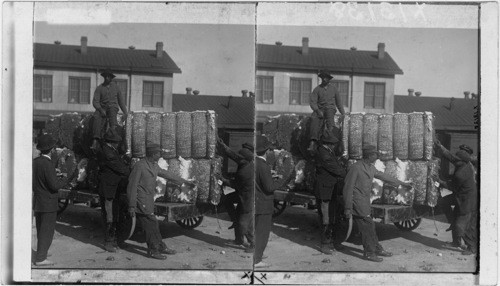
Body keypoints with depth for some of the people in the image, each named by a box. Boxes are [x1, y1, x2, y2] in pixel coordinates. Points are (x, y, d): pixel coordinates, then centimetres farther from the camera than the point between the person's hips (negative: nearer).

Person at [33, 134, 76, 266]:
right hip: (48, 204, -8)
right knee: (47, 231, 1)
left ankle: (40, 256, 23)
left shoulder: (35, 162, 3)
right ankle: (40, 258, 4)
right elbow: (55, 185, -22)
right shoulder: (47, 164, -21)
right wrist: (69, 178, -15)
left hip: (37, 203, 8)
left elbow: (33, 182, 11)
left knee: (41, 231, 17)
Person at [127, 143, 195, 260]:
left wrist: (185, 181, 25)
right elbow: (132, 186, -18)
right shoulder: (139, 166, -18)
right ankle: (153, 251, 2)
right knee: (151, 224, -7)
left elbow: (166, 174, 21)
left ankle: (160, 247, 22)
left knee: (152, 224, 14)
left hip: (148, 200, 8)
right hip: (140, 201, -8)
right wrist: (131, 206, -19)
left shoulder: (154, 165, 8)